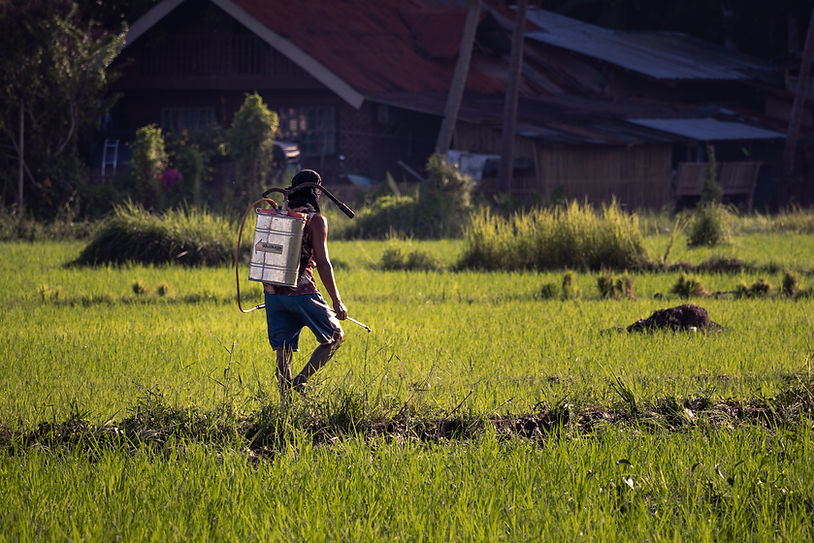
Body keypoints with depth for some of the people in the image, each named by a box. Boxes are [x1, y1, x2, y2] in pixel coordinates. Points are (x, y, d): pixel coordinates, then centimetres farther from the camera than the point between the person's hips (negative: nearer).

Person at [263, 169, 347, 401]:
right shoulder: (315, 220, -5)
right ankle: (301, 380, -4)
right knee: (335, 338, 12)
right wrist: (336, 302, -8)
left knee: (283, 353, 9)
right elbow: (322, 263, -11)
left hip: (273, 293, 5)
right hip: (302, 293, -5)